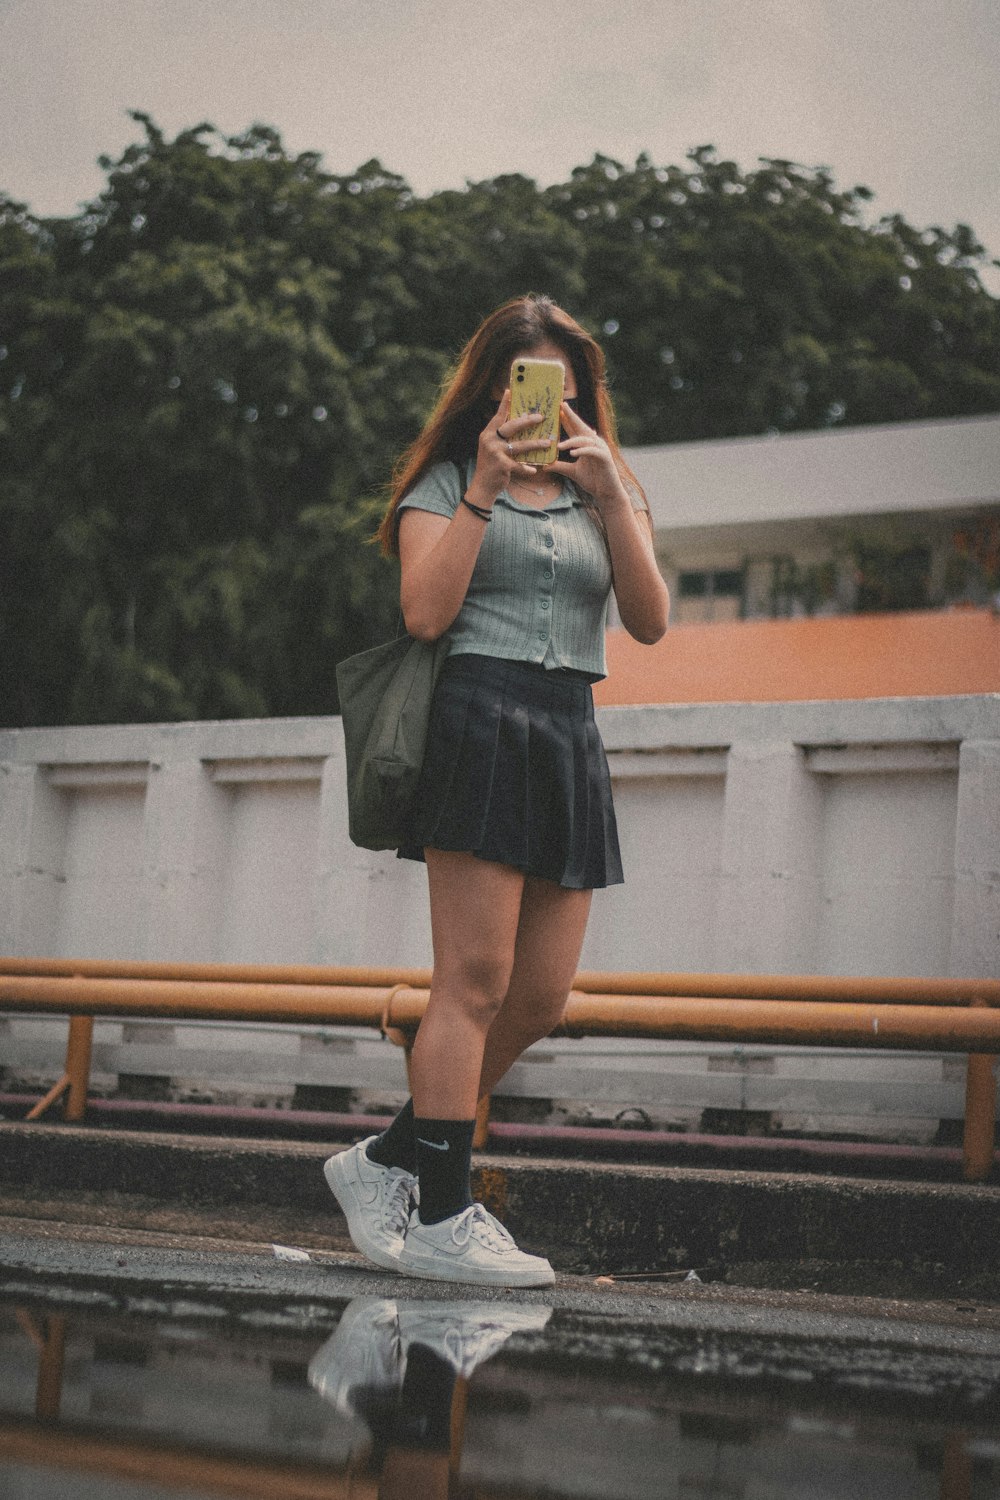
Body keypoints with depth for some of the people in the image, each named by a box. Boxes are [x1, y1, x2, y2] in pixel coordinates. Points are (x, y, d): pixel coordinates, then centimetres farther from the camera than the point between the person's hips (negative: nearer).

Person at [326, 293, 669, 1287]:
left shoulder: (606, 491, 20)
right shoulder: (447, 481, 8)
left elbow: (651, 621, 4)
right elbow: (425, 613, -8)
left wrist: (609, 492, -6)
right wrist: (483, 488, -11)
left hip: (570, 738, 6)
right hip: (478, 714, -6)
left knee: (542, 994, 2)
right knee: (476, 979, -11)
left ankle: (384, 1163, 14)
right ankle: (438, 1218, -7)